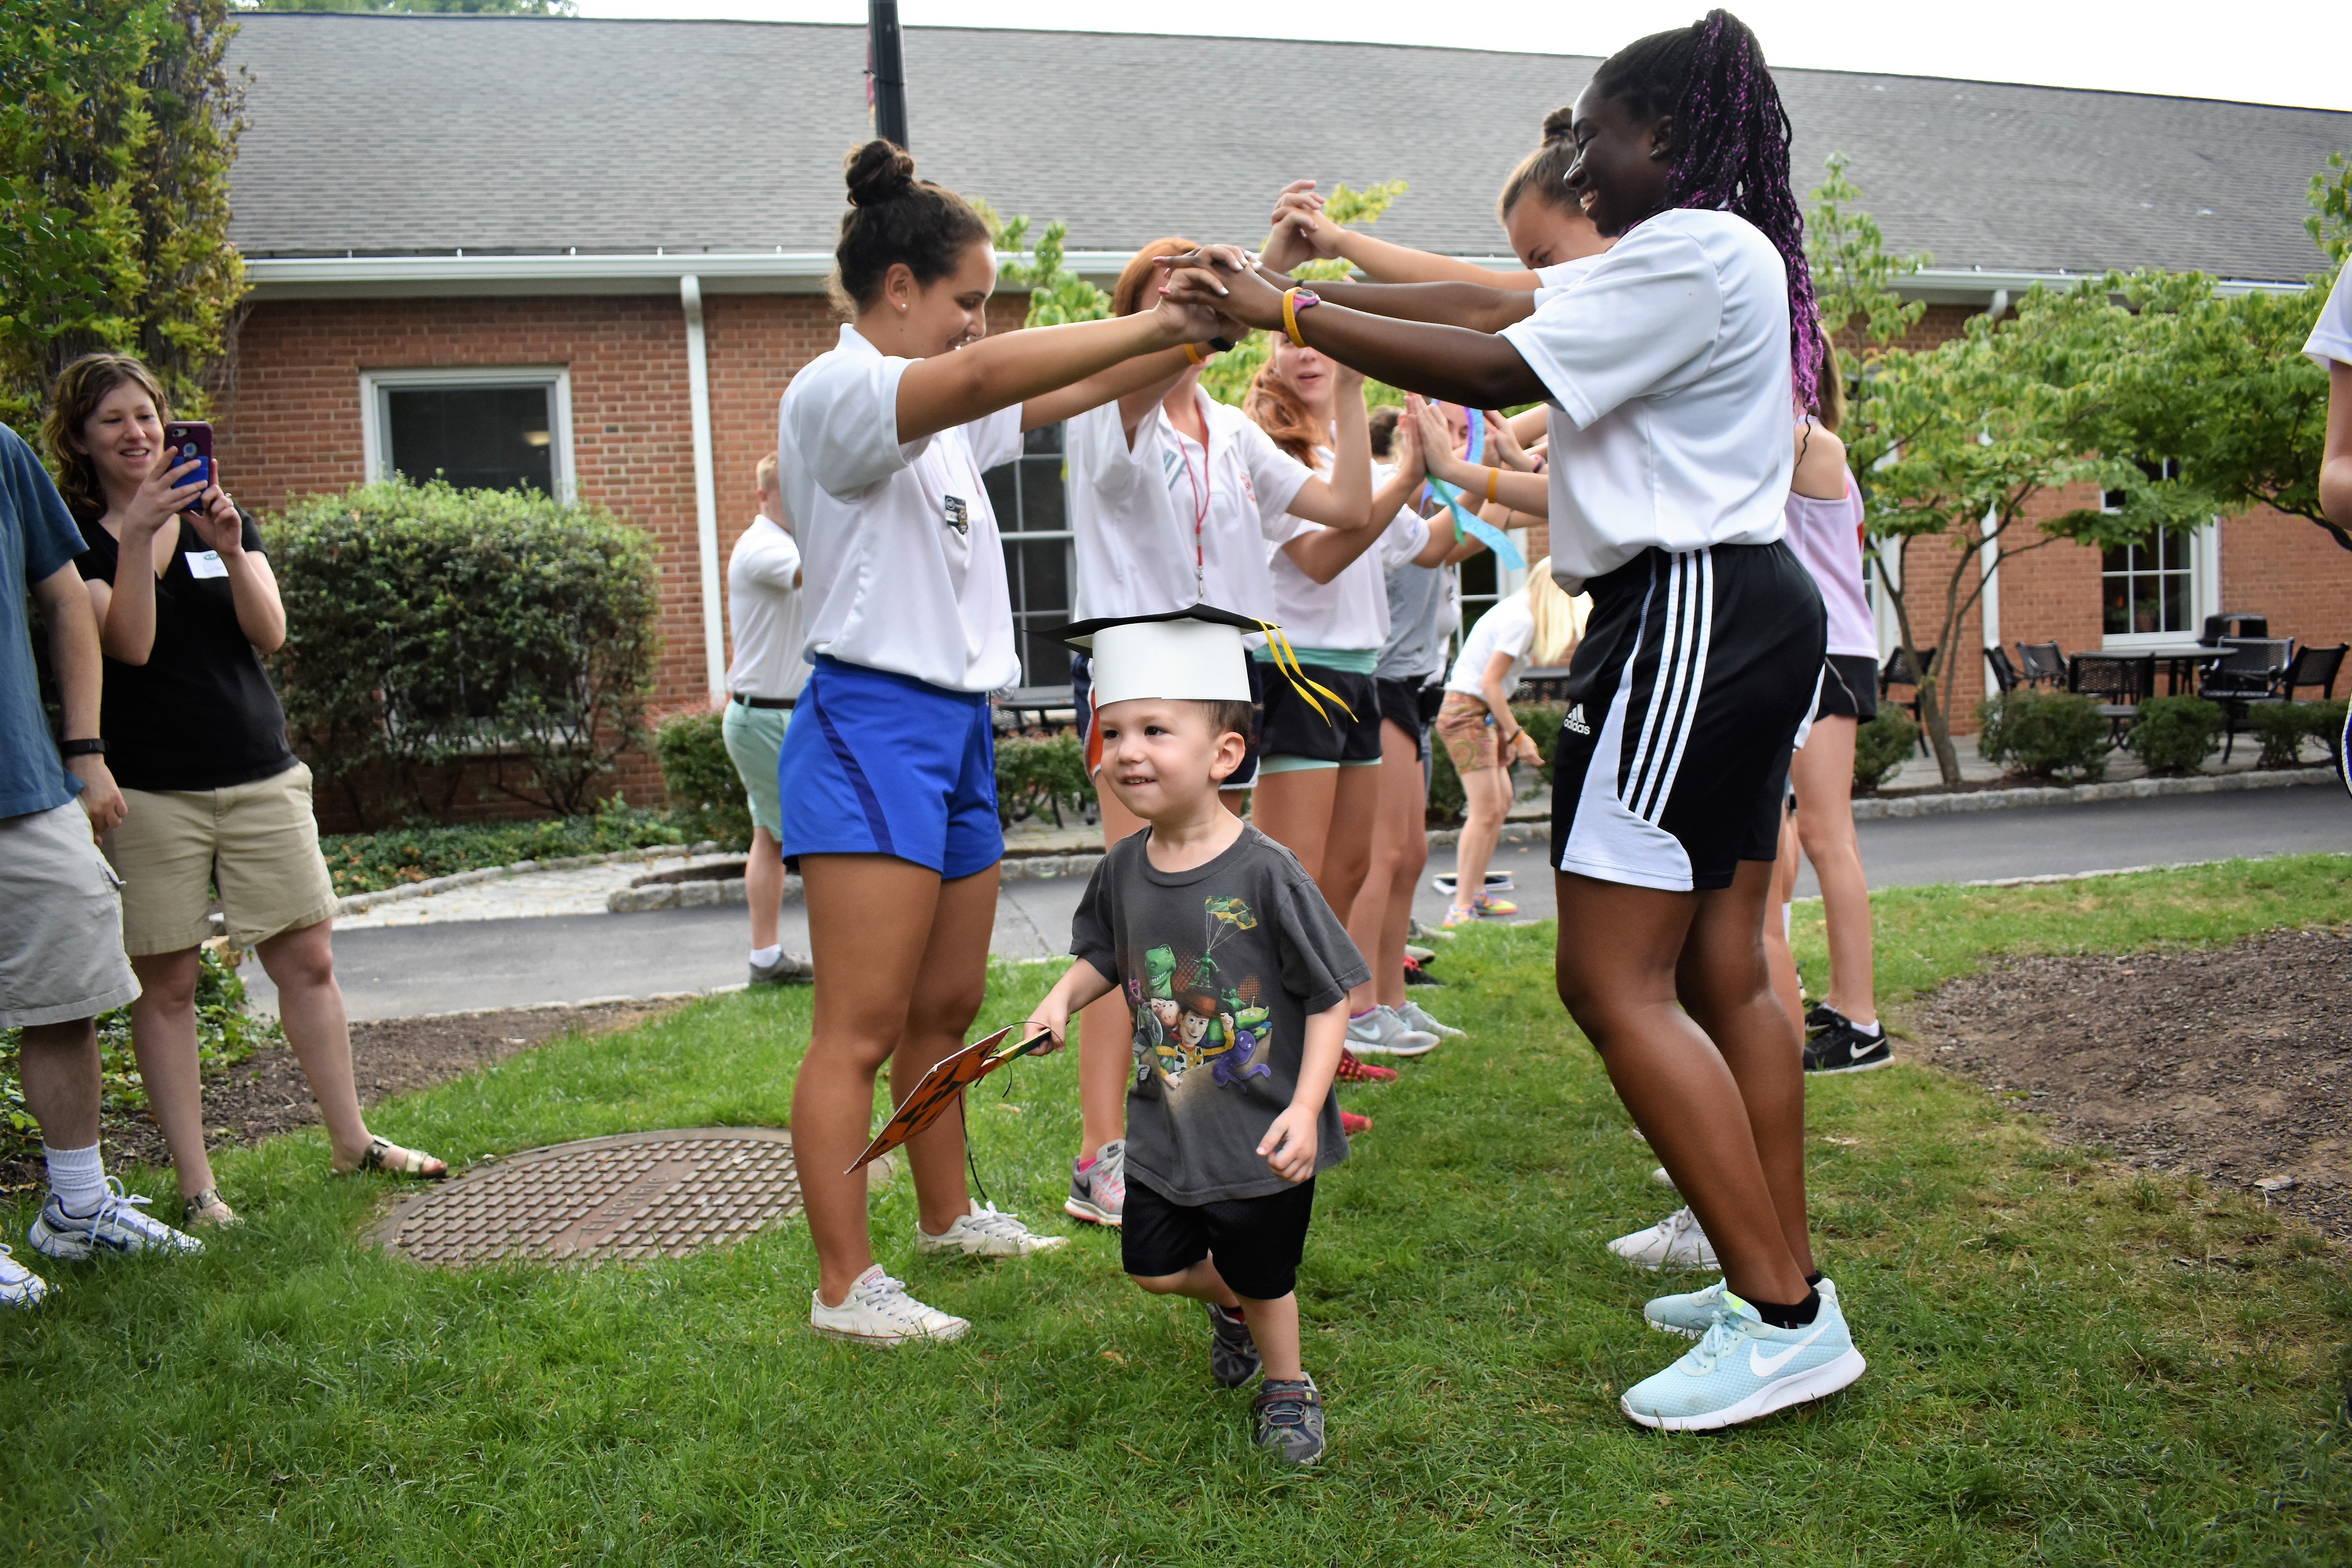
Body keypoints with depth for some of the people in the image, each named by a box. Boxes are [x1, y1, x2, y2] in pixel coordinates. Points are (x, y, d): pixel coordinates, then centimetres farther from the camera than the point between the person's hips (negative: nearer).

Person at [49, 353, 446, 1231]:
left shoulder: (217, 514, 12)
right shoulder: (76, 536, 2)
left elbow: (269, 634, -1)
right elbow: (129, 644, -13)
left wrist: (232, 551, -16)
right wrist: (137, 534, -21)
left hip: (261, 775, 3)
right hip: (150, 789, -3)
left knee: (307, 961, 4)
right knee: (165, 985, 1)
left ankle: (351, 1143, 17)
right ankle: (194, 1184, 10)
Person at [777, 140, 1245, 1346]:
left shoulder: (941, 418, 17)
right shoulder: (835, 394, -11)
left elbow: (1058, 397, 20)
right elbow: (987, 375, -28)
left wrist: (1190, 342, 7)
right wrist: (1155, 322, -27)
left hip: (956, 728, 9)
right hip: (871, 725, -9)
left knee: (947, 1006, 17)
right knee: (861, 1029, -6)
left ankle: (949, 1218, 32)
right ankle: (844, 1285, 2)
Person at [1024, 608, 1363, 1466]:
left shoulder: (1264, 873, -22)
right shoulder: (1123, 870, -5)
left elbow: (1329, 998, -16)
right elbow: (1101, 954, 14)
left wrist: (1304, 1111, -22)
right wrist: (1060, 1001, -5)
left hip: (1262, 1136, -5)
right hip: (1166, 1127, 5)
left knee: (1264, 1282, 11)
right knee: (1155, 1266, 13)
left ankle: (1288, 1387, 42)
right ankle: (1228, 1304, 47)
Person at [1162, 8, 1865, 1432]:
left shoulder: (1693, 251, -11)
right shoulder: (1712, 258, 22)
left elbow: (1495, 372, -16)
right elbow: (1490, 307, 17)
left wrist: (1290, 314, -10)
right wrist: (1304, 283, 12)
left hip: (1691, 617, -11)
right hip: (1745, 615, 11)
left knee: (1615, 981, -10)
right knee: (1725, 971, 11)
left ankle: (1785, 1321, -6)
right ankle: (1782, 1280, 19)